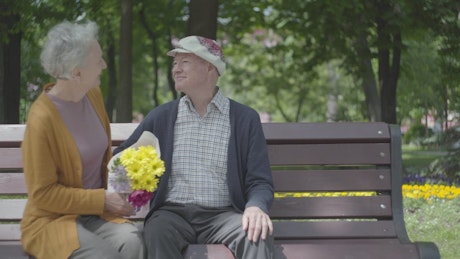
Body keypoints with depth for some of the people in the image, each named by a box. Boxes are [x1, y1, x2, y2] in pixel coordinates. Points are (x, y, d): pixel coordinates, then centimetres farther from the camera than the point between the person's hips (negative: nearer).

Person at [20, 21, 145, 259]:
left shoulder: (93, 95, 4)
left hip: (96, 214, 6)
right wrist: (102, 200, -15)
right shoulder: (42, 118, -18)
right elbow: (43, 194, -14)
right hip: (52, 220, -6)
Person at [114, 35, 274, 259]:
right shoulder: (160, 117, 12)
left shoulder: (245, 119, 7)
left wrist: (256, 207, -21)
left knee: (258, 235, -33)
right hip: (172, 214, 1)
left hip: (222, 215, -1)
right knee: (158, 231, -35)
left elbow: (260, 182, 4)